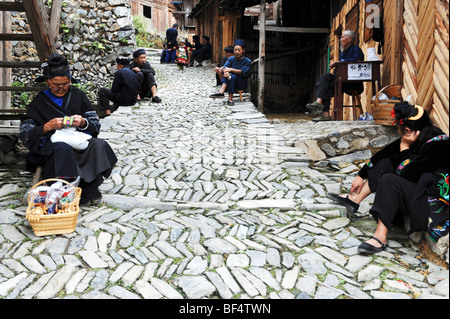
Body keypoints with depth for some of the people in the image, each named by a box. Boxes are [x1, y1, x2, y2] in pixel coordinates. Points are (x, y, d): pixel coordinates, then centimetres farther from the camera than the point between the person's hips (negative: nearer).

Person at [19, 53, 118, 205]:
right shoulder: (39, 102, 8)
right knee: (62, 149, -38)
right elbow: (25, 134, 1)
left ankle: (88, 189, -22)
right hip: (52, 146, -2)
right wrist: (48, 126, -16)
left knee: (99, 145, -31)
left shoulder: (78, 96, 13)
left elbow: (96, 125, 9)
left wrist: (83, 123, -14)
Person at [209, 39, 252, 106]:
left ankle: (230, 99, -37)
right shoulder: (231, 59, 8)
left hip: (242, 84, -3)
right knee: (228, 74, -28)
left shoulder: (247, 61, -4)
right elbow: (225, 67, -8)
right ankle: (221, 92, -45)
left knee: (233, 76, -33)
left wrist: (231, 69, -31)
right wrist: (225, 70, -33)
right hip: (231, 81, 3)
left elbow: (243, 72, -19)